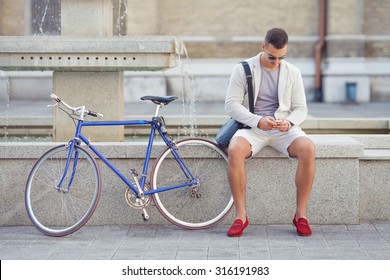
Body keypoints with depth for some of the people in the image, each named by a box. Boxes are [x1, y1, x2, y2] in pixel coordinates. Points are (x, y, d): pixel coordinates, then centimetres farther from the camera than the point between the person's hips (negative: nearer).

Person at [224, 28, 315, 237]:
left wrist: (288, 123, -17)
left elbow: (300, 108, 7)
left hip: (284, 128, 2)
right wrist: (257, 121, -21)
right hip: (252, 127, -1)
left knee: (308, 149, -31)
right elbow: (231, 105, -5)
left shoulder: (292, 73, 8)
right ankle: (241, 215, -26)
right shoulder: (243, 69, 1)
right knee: (234, 150, -35)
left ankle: (301, 214, -20)